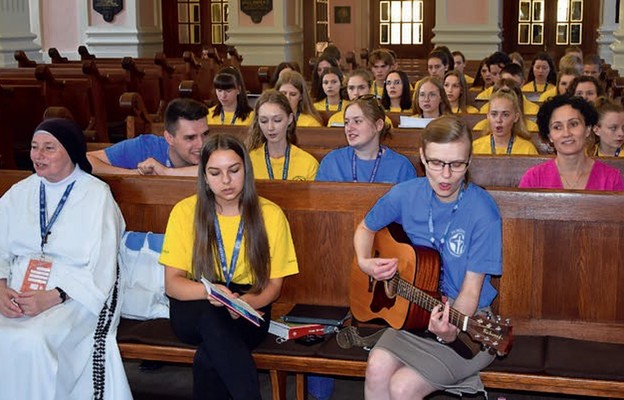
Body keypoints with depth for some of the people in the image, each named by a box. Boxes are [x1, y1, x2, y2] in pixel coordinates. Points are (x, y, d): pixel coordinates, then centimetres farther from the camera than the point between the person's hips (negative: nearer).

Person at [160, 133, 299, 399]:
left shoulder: (270, 214, 0)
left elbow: (274, 284, 2)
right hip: (194, 310, 1)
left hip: (249, 310, 0)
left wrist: (245, 302, -21)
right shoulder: (185, 212, -2)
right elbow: (172, 283, -5)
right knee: (211, 315, -37)